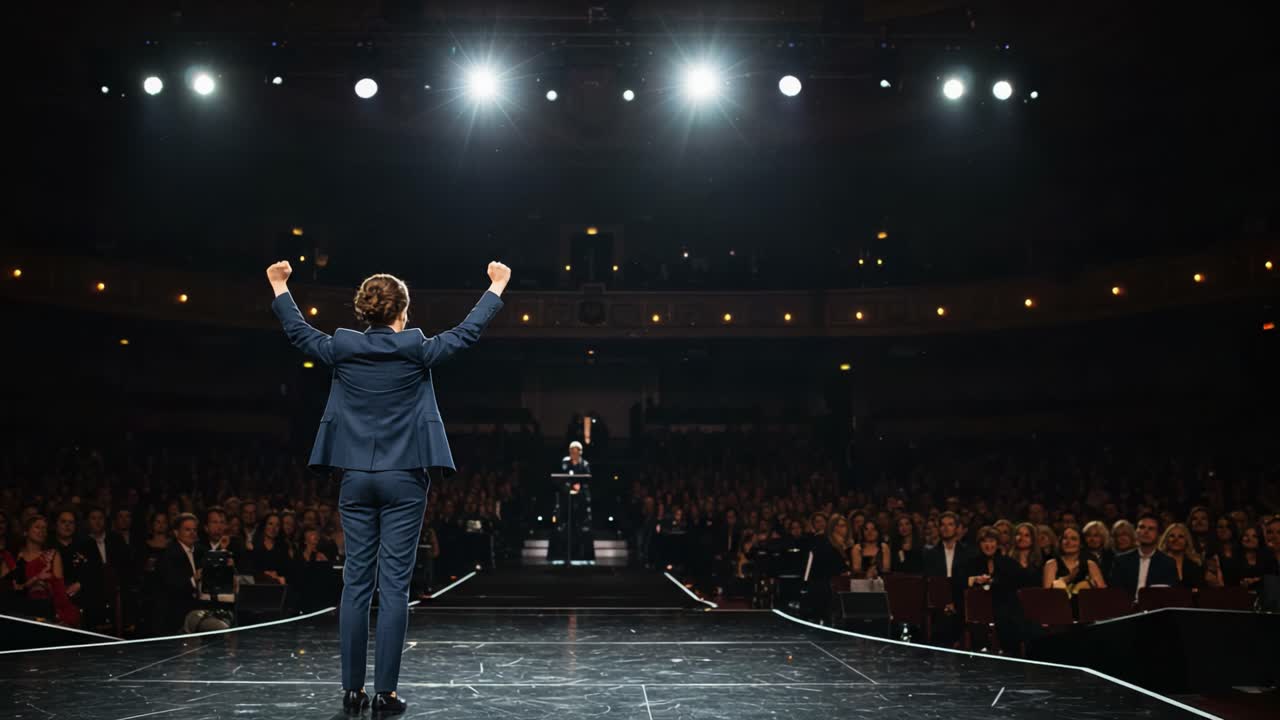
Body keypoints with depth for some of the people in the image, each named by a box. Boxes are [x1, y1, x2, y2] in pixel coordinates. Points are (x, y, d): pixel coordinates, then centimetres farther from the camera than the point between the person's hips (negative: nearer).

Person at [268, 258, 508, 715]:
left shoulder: (342, 349, 1)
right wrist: (497, 286, 16)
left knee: (356, 582, 7)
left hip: (356, 479, 3)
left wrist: (280, 287, 34)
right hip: (404, 479, -3)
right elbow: (469, 332, 4)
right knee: (394, 585, -1)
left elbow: (297, 331, 18)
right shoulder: (415, 350, -7)